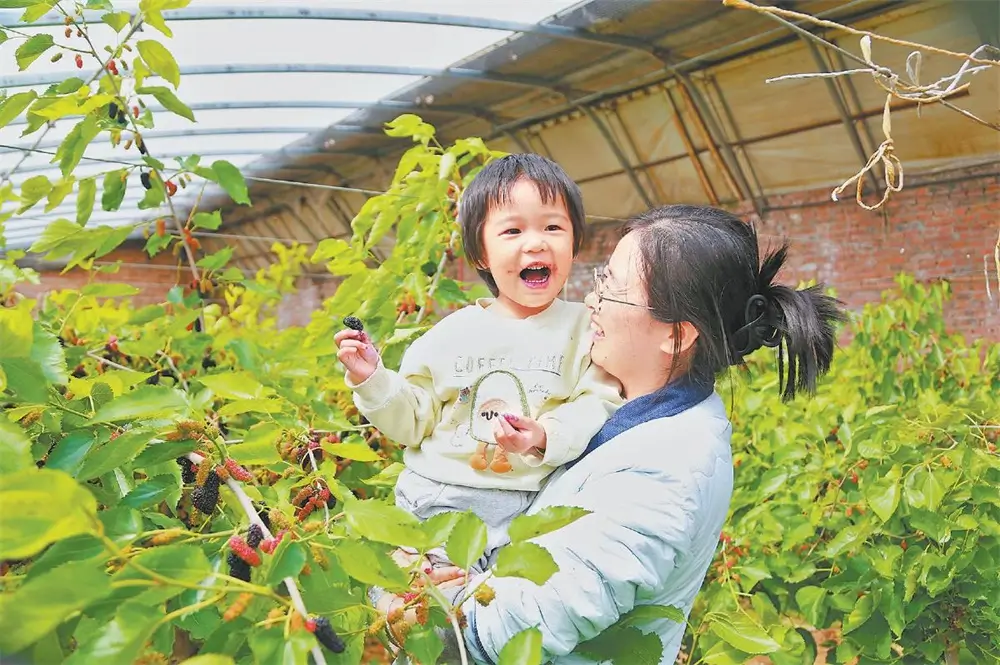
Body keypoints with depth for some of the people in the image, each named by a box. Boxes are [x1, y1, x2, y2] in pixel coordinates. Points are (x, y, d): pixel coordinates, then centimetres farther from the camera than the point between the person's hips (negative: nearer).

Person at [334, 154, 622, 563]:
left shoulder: (585, 329, 0)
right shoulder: (452, 333, 4)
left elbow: (598, 406, -8)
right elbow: (412, 420, 8)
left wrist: (547, 435, -25)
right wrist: (373, 379, -7)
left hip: (530, 508, -1)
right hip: (431, 503, 2)